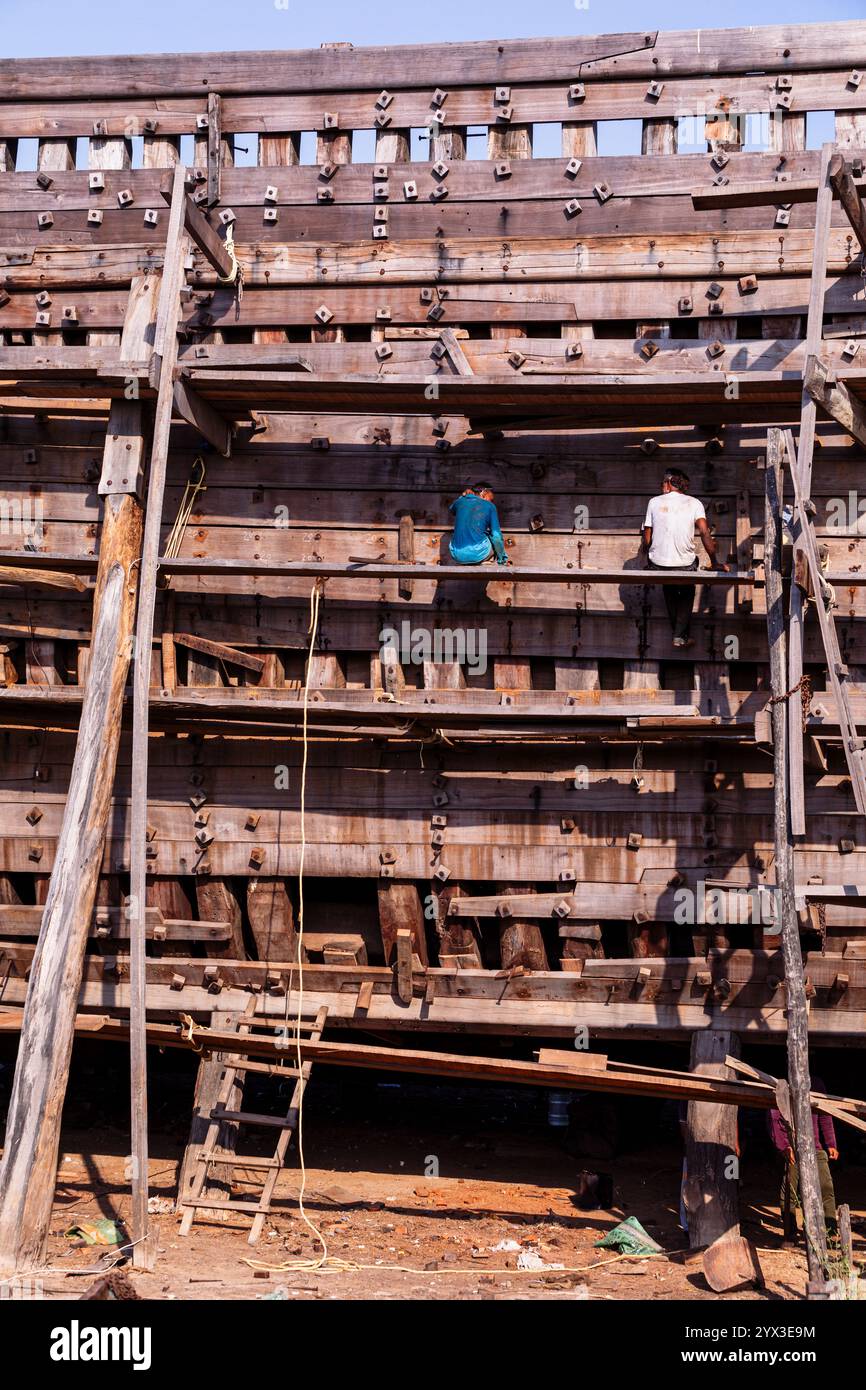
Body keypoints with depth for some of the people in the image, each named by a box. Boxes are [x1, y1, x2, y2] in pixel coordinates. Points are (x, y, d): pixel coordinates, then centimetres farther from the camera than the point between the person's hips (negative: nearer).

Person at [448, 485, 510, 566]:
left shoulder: (460, 502, 9)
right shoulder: (489, 506, 1)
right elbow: (496, 536, -1)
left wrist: (463, 496, 29)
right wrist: (502, 560, 9)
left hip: (457, 556, 4)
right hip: (478, 555, -4)